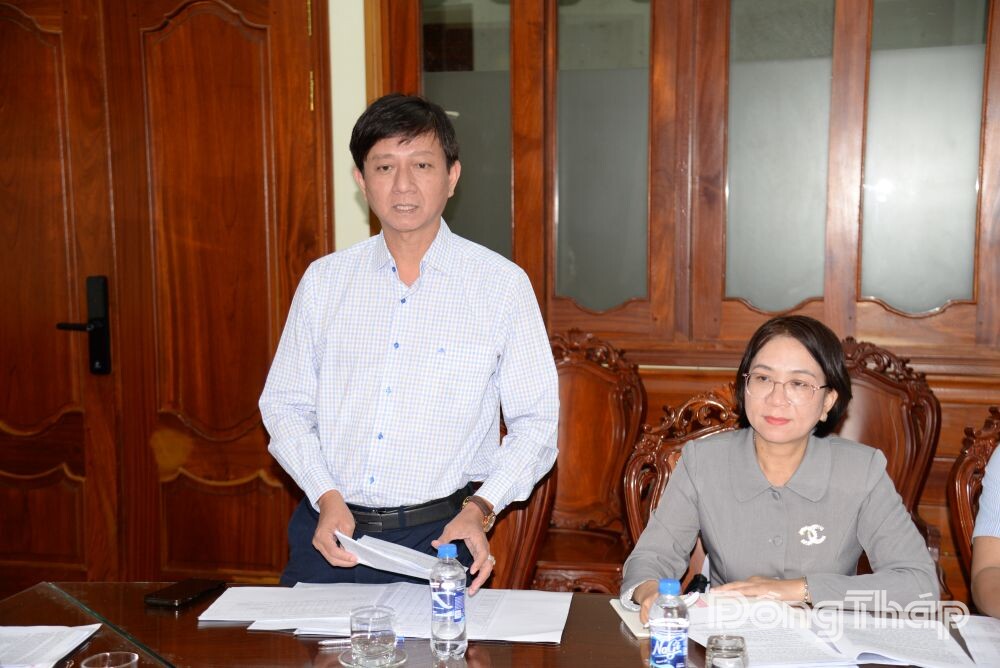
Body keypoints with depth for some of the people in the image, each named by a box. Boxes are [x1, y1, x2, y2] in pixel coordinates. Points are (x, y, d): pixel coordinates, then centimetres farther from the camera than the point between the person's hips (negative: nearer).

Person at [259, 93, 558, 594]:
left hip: (436, 538, -1)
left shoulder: (503, 284, -1)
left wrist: (481, 508, -12)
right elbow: (284, 402, 10)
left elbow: (535, 423, 2)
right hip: (327, 532, 2)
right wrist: (327, 497, -4)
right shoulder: (325, 280, 7)